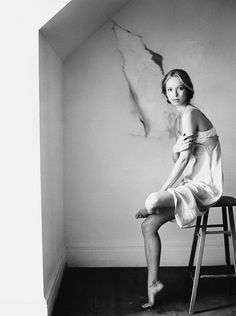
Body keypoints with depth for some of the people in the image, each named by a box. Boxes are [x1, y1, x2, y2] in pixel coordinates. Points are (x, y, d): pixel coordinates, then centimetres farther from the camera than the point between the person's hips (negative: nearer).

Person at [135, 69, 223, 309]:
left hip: (204, 185, -9)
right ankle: (152, 283, 7)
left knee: (152, 201, -32)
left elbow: (184, 158, -18)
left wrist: (162, 191, -14)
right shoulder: (180, 118, 15)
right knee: (148, 225, 1)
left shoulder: (190, 113, -13)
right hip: (191, 183, 9)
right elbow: (177, 158, 9)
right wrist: (179, 146, -16)